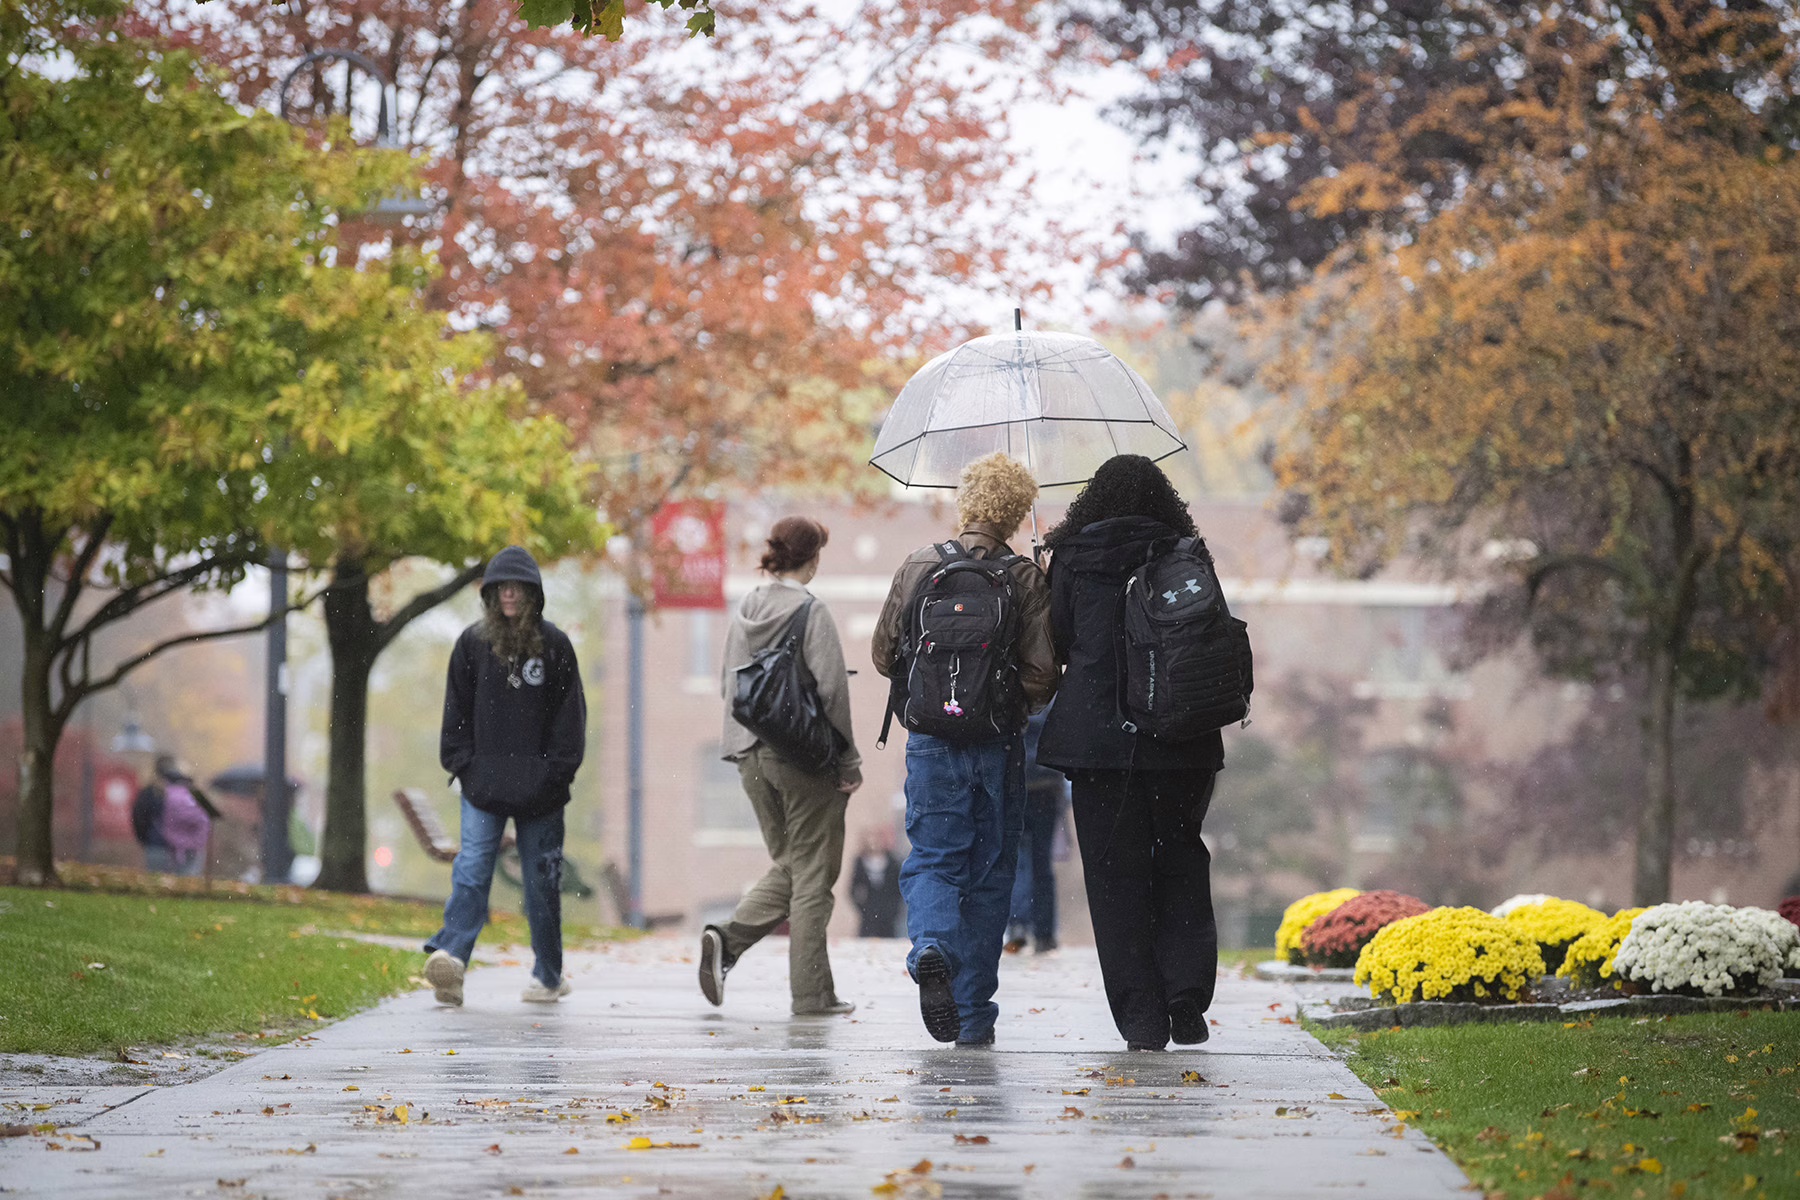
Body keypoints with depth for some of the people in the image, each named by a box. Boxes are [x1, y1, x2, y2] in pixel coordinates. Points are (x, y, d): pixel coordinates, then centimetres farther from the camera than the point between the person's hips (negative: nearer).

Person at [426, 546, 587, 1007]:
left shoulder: (554, 645, 3)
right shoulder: (473, 643, 5)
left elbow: (570, 714, 3)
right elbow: (457, 710, 8)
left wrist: (556, 773, -4)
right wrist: (463, 765, -1)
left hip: (539, 790, 0)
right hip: (483, 783, 0)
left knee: (541, 878, 6)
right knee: (472, 869, -13)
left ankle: (548, 975, 16)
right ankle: (451, 953, -28)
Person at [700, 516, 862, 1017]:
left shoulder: (745, 610, 8)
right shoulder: (811, 613, -11)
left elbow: (728, 685, 13)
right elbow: (830, 691, -14)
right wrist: (849, 762, -7)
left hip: (754, 757, 6)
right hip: (805, 759, -6)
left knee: (786, 865, 16)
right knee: (812, 872, 1)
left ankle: (727, 939, -7)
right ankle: (811, 992, 2)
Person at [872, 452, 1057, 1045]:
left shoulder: (917, 567, 0)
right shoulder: (1026, 579, -5)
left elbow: (883, 652, 5)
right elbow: (1041, 671, -9)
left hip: (932, 741, 0)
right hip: (999, 745, 0)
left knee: (932, 860, 6)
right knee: (989, 873, 9)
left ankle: (931, 947, -27)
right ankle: (974, 1014, 11)